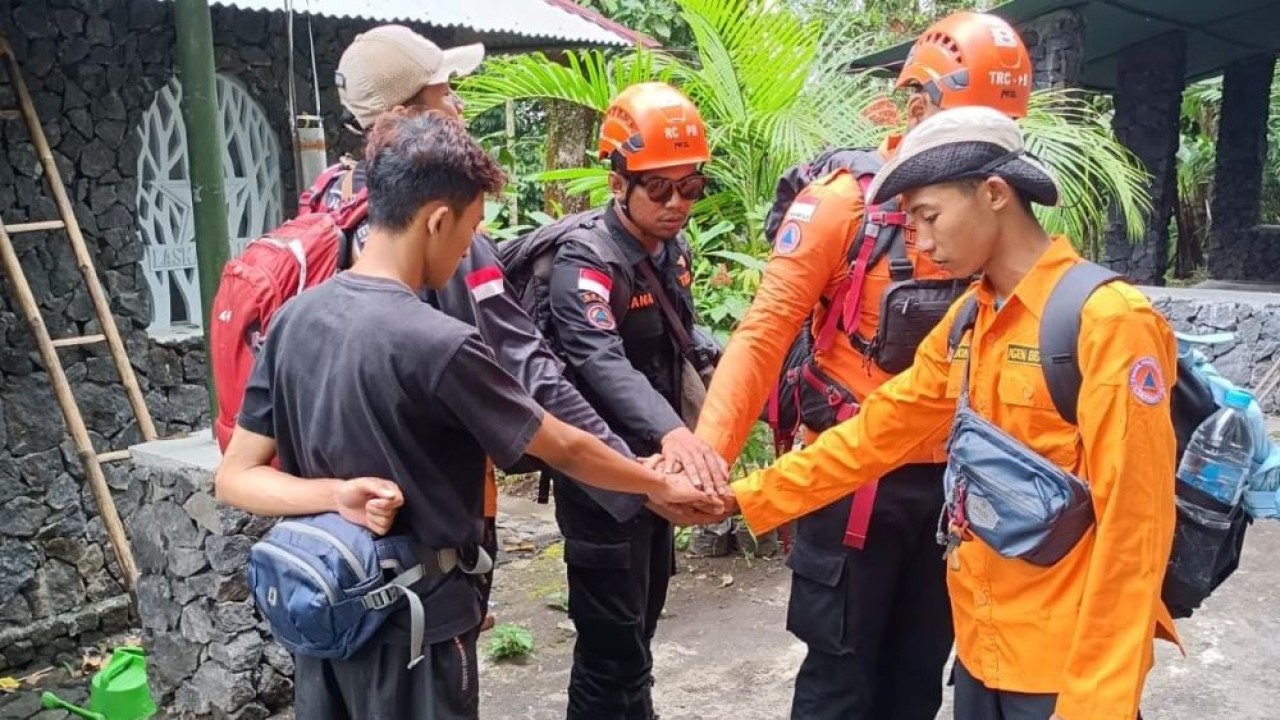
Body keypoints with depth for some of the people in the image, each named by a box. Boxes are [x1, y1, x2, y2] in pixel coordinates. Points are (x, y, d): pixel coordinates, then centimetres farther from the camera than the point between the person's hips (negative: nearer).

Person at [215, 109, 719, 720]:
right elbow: (565, 449, -13)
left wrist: (336, 495, -17)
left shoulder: (293, 318, -4)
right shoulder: (439, 345, -24)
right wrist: (662, 486, 2)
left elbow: (235, 479, -2)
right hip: (414, 628, -6)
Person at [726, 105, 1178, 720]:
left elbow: (1132, 524, -19)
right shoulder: (966, 322, 6)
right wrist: (745, 497, 4)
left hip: (1063, 663, -7)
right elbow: (877, 434, 8)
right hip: (980, 642, 7)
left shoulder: (1107, 321, -18)